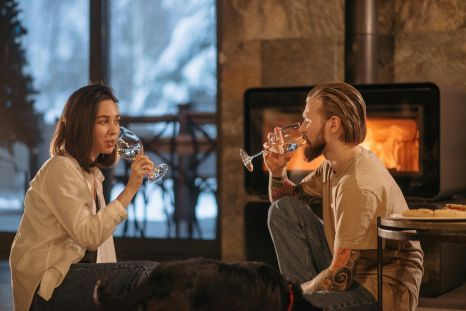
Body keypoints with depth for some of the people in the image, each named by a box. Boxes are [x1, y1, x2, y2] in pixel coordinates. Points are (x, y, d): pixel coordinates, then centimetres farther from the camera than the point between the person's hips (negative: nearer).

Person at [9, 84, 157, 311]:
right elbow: (88, 236, -25)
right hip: (48, 278, -8)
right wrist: (130, 189, -27)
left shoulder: (92, 171, 14)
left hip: (75, 270, 8)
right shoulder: (61, 169, -16)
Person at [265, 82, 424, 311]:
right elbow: (290, 198, 21)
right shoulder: (333, 166, 3)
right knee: (283, 209, 5)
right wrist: (277, 170, 0)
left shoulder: (358, 185, -26)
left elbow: (340, 276, -26)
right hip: (351, 271, 10)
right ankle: (306, 292, 1)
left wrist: (300, 291, -9)